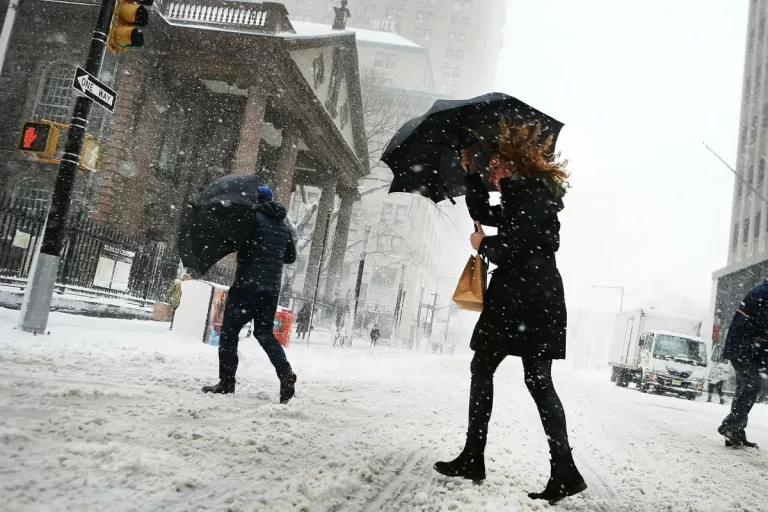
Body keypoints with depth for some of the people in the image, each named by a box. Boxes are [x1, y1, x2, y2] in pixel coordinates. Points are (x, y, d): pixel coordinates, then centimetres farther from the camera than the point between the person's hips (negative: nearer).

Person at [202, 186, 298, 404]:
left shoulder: (253, 218, -7)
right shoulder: (284, 226, 15)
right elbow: (291, 256, 21)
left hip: (247, 286, -6)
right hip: (272, 289, 6)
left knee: (229, 331, 6)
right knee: (265, 332, 15)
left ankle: (226, 381, 7)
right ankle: (285, 372, -5)